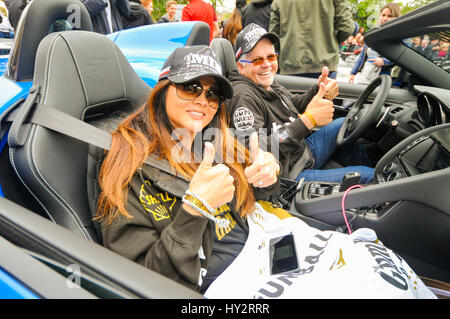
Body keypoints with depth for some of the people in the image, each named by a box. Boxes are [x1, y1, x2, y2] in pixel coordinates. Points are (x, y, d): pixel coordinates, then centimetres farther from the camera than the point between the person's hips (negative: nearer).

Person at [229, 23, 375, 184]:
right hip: (290, 175, -9)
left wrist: (319, 90, -6)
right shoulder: (243, 96, -25)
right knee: (367, 175, -9)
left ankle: (366, 164, 42)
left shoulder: (267, 83, 4)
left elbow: (296, 105, 17)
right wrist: (307, 121, -35)